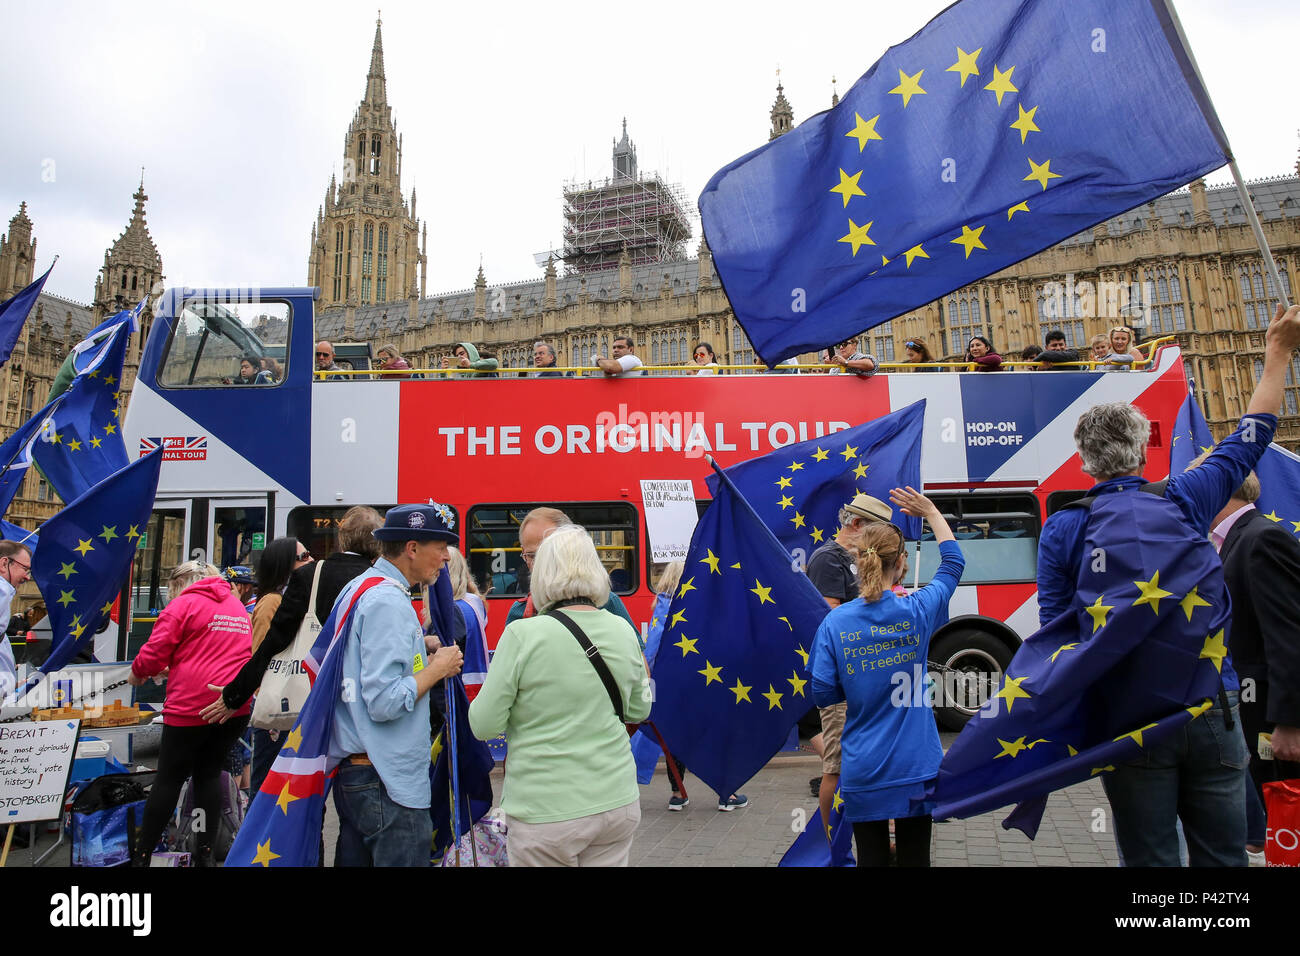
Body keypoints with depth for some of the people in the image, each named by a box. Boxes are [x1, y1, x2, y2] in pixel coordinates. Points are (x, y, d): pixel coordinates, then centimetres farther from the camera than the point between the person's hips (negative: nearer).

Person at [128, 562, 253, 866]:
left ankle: (142, 855, 17)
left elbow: (154, 652, -7)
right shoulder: (238, 606, 17)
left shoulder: (183, 604, -3)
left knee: (169, 778, 6)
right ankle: (205, 854, 17)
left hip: (192, 707, -5)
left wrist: (137, 673, 15)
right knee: (209, 775, 14)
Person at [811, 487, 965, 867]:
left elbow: (823, 695, -7)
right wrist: (930, 511, 19)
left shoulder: (834, 623, -10)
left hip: (863, 774, 0)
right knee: (915, 857, 14)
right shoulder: (918, 611, -9)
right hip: (916, 768, 1)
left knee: (872, 858, 12)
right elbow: (953, 562, 10)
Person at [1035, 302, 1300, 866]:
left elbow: (1055, 633, -4)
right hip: (1211, 706, 2)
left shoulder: (1062, 531, -5)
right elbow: (1250, 438, 14)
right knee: (1222, 856, 13)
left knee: (1151, 859, 9)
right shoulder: (1183, 501, -1)